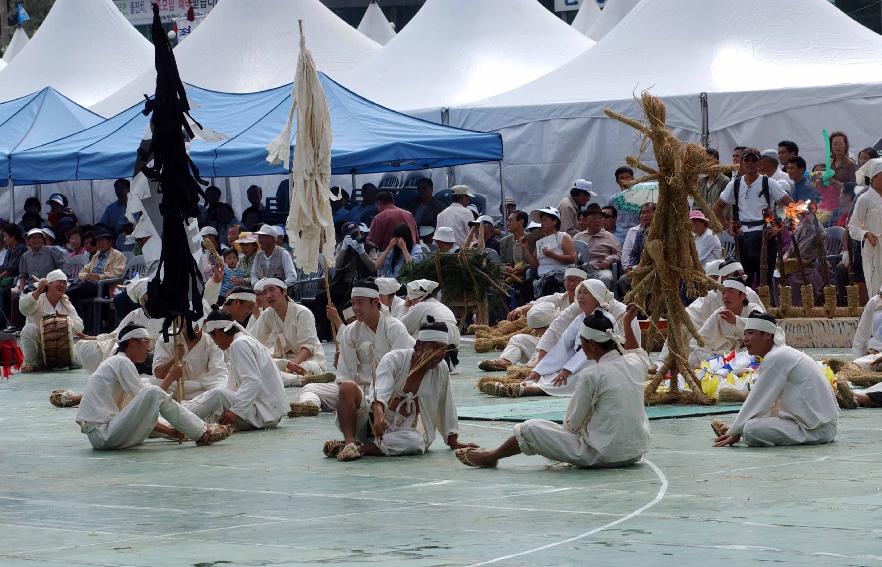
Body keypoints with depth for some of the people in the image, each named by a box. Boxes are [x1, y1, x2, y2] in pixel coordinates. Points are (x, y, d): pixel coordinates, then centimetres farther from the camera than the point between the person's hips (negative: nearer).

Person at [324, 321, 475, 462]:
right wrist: (379, 416, -50)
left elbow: (447, 408, 9)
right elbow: (380, 392, -30)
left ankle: (361, 448, -34)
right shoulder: (393, 359, -13)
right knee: (348, 388, -29)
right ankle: (350, 442, -36)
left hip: (398, 431, 2)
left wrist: (453, 442, 11)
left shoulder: (441, 370, -2)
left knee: (416, 442, -35)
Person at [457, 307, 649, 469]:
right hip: (636, 452, 7)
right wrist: (627, 324, 36)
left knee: (530, 429, 4)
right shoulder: (633, 364, 1)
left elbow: (572, 423, -9)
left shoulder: (592, 375, -17)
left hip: (604, 455, -7)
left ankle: (491, 457, 29)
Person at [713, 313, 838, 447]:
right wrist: (733, 429, 14)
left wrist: (733, 433, -5)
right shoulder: (781, 354, 15)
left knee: (751, 430, -24)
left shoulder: (775, 358, -16)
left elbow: (756, 402, -13)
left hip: (817, 430, -10)